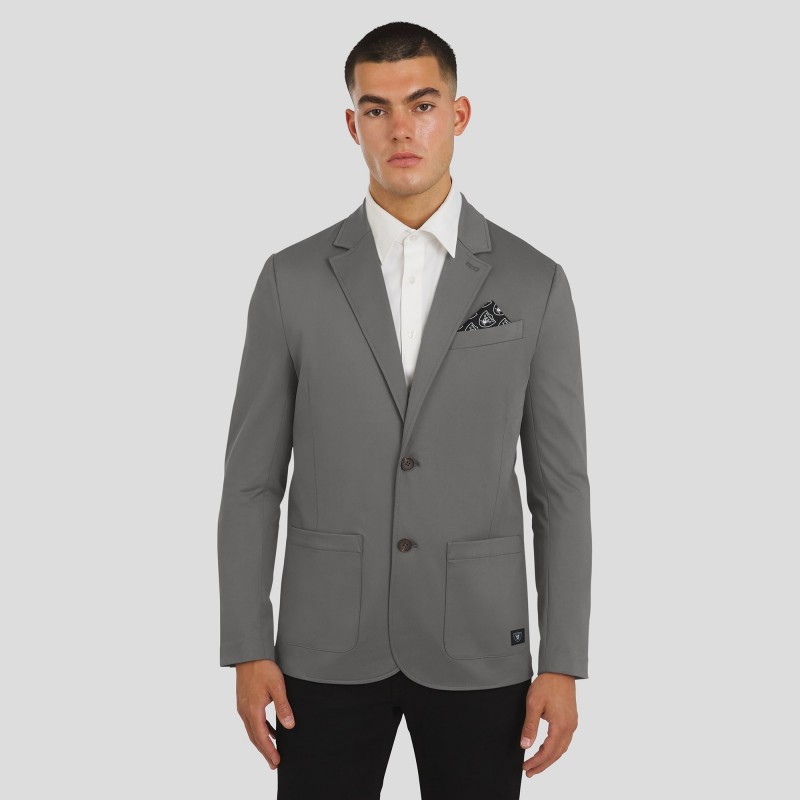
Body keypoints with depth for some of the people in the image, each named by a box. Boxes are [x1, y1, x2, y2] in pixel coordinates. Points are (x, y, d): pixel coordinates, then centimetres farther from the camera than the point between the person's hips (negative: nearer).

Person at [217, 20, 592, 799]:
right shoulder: (292, 278, -1)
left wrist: (563, 664, -4)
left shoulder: (534, 283, -1)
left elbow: (560, 487, 0)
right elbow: (252, 479, 2)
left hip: (477, 643, 0)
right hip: (328, 643, 0)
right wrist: (247, 649, -3)